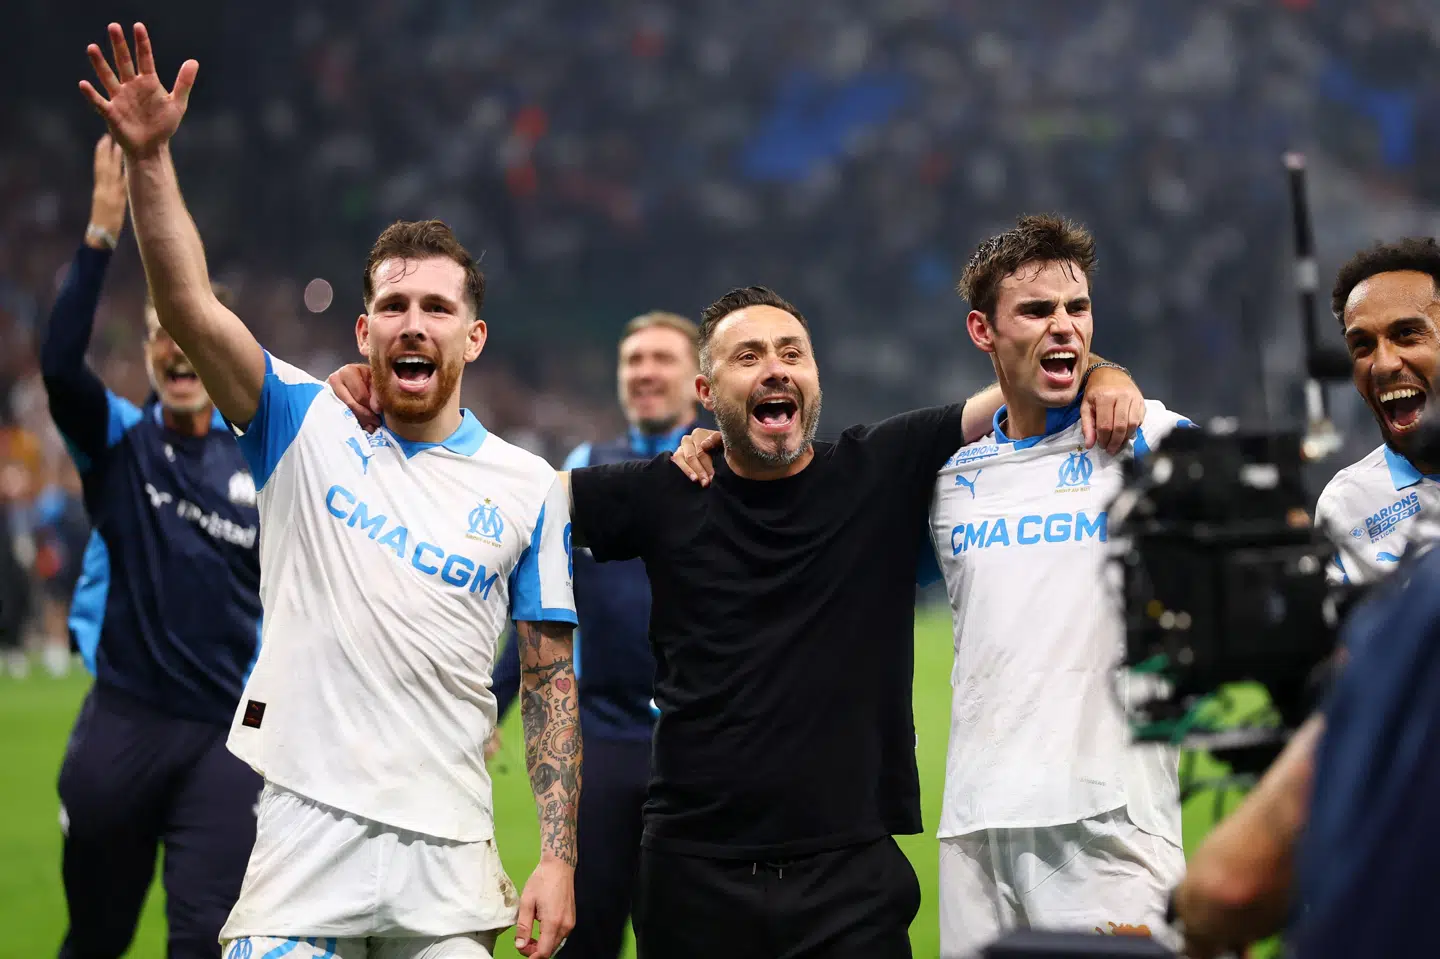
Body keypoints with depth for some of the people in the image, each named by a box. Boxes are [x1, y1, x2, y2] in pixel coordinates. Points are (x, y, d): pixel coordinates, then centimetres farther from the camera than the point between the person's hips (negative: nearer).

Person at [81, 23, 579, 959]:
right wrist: (149, 156, -20)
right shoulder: (309, 431, 5)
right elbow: (192, 309, -8)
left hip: (447, 858, 1)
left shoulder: (529, 487, 6)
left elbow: (551, 678, 6)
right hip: (306, 835, -1)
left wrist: (558, 860, -1)